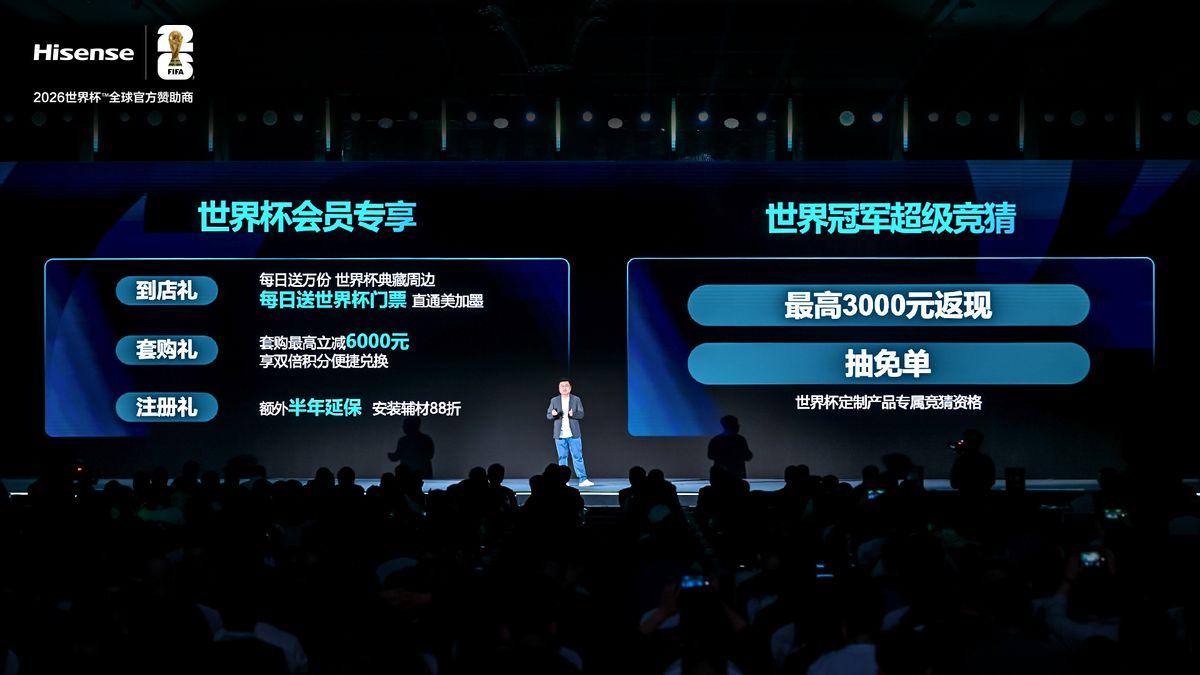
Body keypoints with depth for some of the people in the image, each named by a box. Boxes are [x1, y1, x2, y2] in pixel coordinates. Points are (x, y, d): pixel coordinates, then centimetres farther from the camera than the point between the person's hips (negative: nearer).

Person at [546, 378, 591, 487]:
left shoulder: (576, 400, 5)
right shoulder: (554, 401, 8)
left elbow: (581, 414, 0)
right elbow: (548, 415, 6)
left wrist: (573, 414, -22)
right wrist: (553, 414, -18)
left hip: (573, 434, -1)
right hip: (560, 435, 1)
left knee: (578, 457, -3)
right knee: (562, 458, 4)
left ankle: (583, 480, -3)